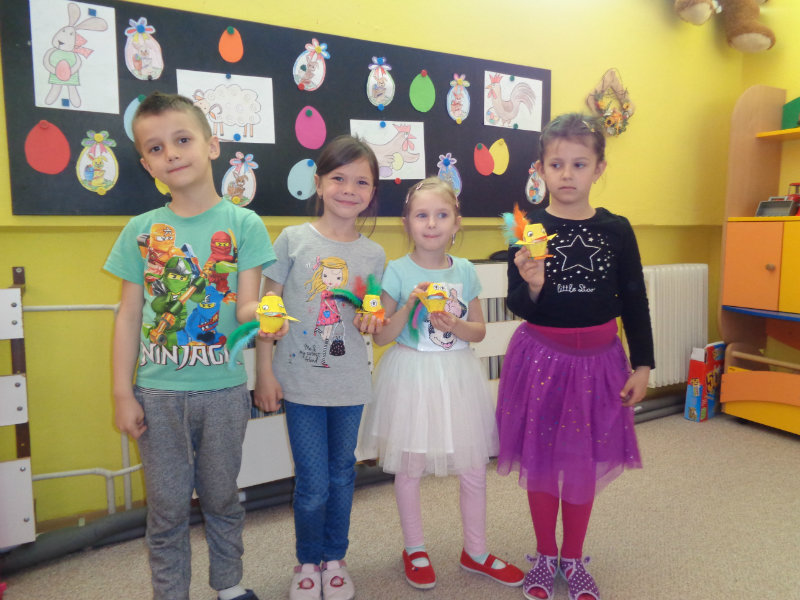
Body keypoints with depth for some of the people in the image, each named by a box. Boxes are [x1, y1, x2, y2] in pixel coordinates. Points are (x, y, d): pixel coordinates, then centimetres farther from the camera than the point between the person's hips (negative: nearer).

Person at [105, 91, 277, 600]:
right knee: (168, 505, 13)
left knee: (221, 496, 16)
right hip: (158, 392, 1)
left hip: (223, 389, -1)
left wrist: (263, 312, -32)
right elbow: (129, 316, 3)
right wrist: (123, 393, 0)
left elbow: (246, 305, -8)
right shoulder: (141, 229, 1)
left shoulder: (243, 223, -4)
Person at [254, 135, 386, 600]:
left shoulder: (373, 254, 2)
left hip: (350, 384, 2)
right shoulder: (293, 239, -5)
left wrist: (371, 322, -12)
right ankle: (308, 562, 32)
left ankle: (335, 559, 38)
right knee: (313, 483, 4)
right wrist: (265, 371, -5)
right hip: (300, 381, -2)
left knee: (342, 475, 16)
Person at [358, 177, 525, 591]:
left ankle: (475, 552, 33)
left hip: (457, 375, 3)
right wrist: (408, 306, -22)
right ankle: (414, 550, 34)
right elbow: (381, 336, -8)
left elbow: (479, 330, 5)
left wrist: (454, 325, -15)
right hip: (411, 375, -3)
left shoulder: (465, 271, 1)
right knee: (409, 468, 11)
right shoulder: (397, 272, -8)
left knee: (474, 468, 11)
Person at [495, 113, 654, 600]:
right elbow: (521, 308, -8)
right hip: (541, 358, -1)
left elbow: (635, 303, 4)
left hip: (597, 359, 1)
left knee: (584, 463, 12)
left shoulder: (617, 230, -2)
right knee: (541, 460, 11)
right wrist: (531, 285, -29)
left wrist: (642, 366, 3)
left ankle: (573, 560, 34)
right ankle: (545, 557, 33)